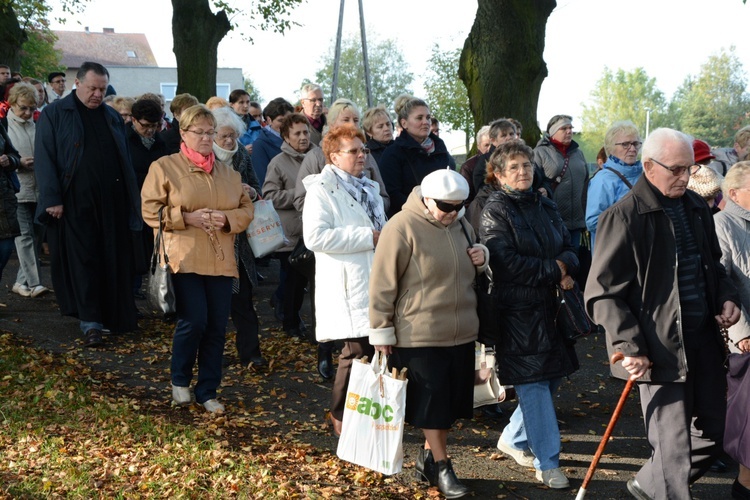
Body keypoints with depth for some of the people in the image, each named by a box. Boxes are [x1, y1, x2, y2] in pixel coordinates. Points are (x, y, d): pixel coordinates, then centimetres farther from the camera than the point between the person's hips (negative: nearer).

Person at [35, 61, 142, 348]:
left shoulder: (113, 118, 15)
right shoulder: (55, 114, 0)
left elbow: (125, 161, 17)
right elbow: (44, 159, -6)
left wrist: (132, 200, 10)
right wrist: (52, 199, -14)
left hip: (112, 203, 4)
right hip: (75, 203, -4)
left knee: (115, 260, 5)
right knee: (82, 260, -3)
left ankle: (115, 316, 16)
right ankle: (90, 323, 0)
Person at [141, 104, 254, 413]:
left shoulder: (227, 172, 16)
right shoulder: (164, 167, 3)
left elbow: (247, 209, 15)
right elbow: (150, 211, -3)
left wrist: (227, 218, -6)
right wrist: (187, 217, -14)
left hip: (220, 261, 5)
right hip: (184, 258, -4)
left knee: (217, 328, 3)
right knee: (194, 321, -13)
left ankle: (207, 391, 18)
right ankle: (179, 381, 14)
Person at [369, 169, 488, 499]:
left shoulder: (460, 225, 9)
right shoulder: (402, 227, -14)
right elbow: (383, 284, -11)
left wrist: (481, 258, 3)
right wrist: (382, 331, -9)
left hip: (461, 333, 7)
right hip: (420, 336, -7)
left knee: (450, 401, 13)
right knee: (431, 402, 0)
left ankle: (428, 457, 30)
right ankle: (441, 467, 14)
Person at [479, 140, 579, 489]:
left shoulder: (545, 206, 14)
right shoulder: (495, 210, -7)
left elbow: (568, 249, 13)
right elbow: (506, 262, -17)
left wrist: (565, 267, -11)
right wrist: (553, 270, -11)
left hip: (550, 306, 7)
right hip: (517, 311, -7)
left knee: (552, 377, 12)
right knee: (533, 384, -5)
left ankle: (513, 438, 31)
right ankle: (547, 463, 3)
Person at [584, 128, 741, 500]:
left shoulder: (696, 208, 10)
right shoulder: (624, 217, -12)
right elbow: (604, 292, -13)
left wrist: (726, 297, 4)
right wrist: (630, 348, -18)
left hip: (704, 340, 8)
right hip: (661, 348, -7)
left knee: (712, 433, 15)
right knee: (674, 449, -1)